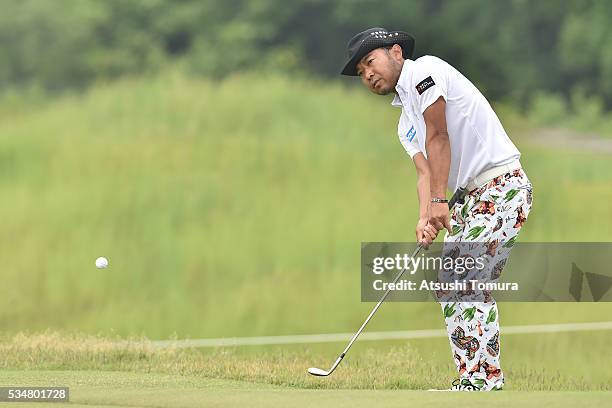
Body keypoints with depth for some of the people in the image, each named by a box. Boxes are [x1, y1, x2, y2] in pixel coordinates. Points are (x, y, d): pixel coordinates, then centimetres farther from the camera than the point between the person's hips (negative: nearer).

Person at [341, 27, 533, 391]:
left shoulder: (425, 70, -6)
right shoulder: (406, 124, 22)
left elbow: (438, 137, -14)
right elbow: (426, 172, 9)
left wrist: (439, 201, -19)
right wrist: (425, 218, -11)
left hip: (503, 185, -10)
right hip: (469, 196, 10)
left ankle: (486, 378, -17)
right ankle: (472, 379, 8)